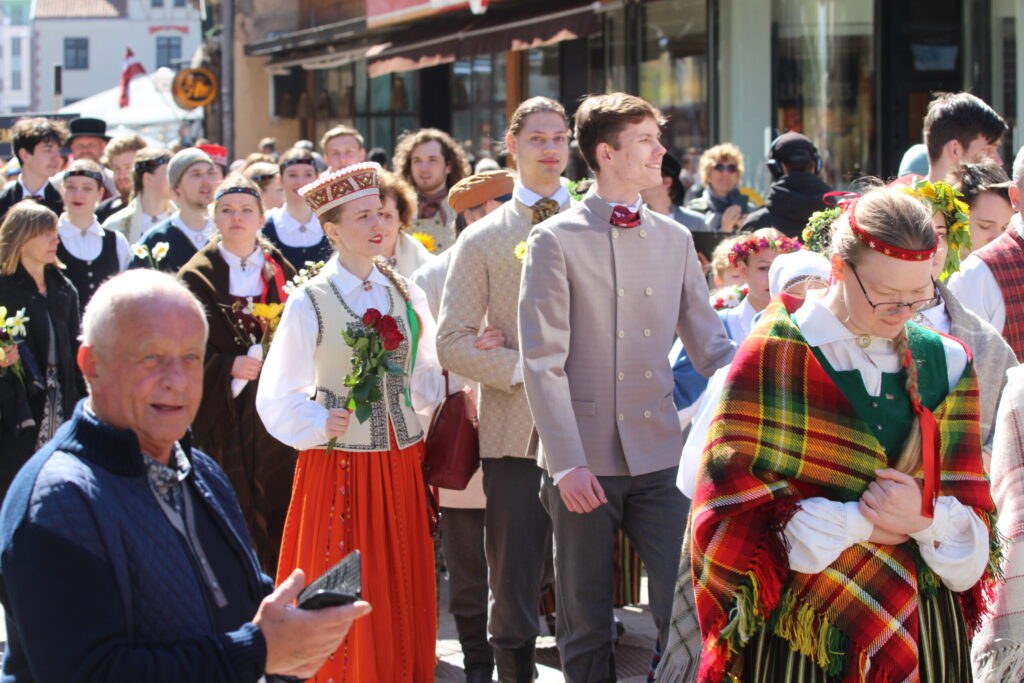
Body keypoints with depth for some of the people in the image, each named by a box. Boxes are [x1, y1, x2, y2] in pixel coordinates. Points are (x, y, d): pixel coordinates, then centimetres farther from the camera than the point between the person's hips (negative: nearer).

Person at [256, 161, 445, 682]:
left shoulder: (407, 294, 7)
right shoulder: (310, 303, -6)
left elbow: (426, 380, 13)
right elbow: (277, 397, -5)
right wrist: (320, 425, -16)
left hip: (401, 463, 4)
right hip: (340, 465, -4)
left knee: (406, 597, 7)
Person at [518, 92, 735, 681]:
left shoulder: (675, 239, 10)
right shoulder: (557, 239, -3)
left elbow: (710, 346, 11)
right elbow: (543, 361, -7)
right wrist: (566, 463, -14)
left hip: (659, 457, 3)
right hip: (586, 462, -3)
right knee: (586, 627, 6)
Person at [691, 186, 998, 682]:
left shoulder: (944, 363, 4)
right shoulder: (771, 358, -9)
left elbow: (973, 522, 6)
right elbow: (731, 517, -12)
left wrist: (926, 519, -15)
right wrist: (856, 524, -13)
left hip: (924, 630, 4)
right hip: (798, 634, -4)